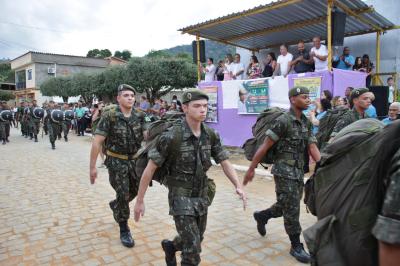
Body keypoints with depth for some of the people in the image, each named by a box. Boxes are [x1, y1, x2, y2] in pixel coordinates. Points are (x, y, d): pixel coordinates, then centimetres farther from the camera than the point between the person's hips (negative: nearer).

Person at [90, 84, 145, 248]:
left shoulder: (139, 116, -2)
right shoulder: (109, 116, -15)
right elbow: (97, 142, -15)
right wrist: (92, 167, -16)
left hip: (135, 160, 5)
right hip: (117, 162, -4)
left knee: (135, 191, 17)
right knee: (123, 195, 0)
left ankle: (115, 205, 48)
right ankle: (124, 229, 20)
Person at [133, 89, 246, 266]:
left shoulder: (211, 135, -5)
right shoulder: (171, 137, -22)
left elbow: (225, 163, -1)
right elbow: (150, 168, -15)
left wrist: (238, 187, -17)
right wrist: (140, 200, -10)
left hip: (201, 197, 6)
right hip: (181, 199, -6)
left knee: (195, 241, 22)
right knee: (193, 249, -6)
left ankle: (170, 247, 52)